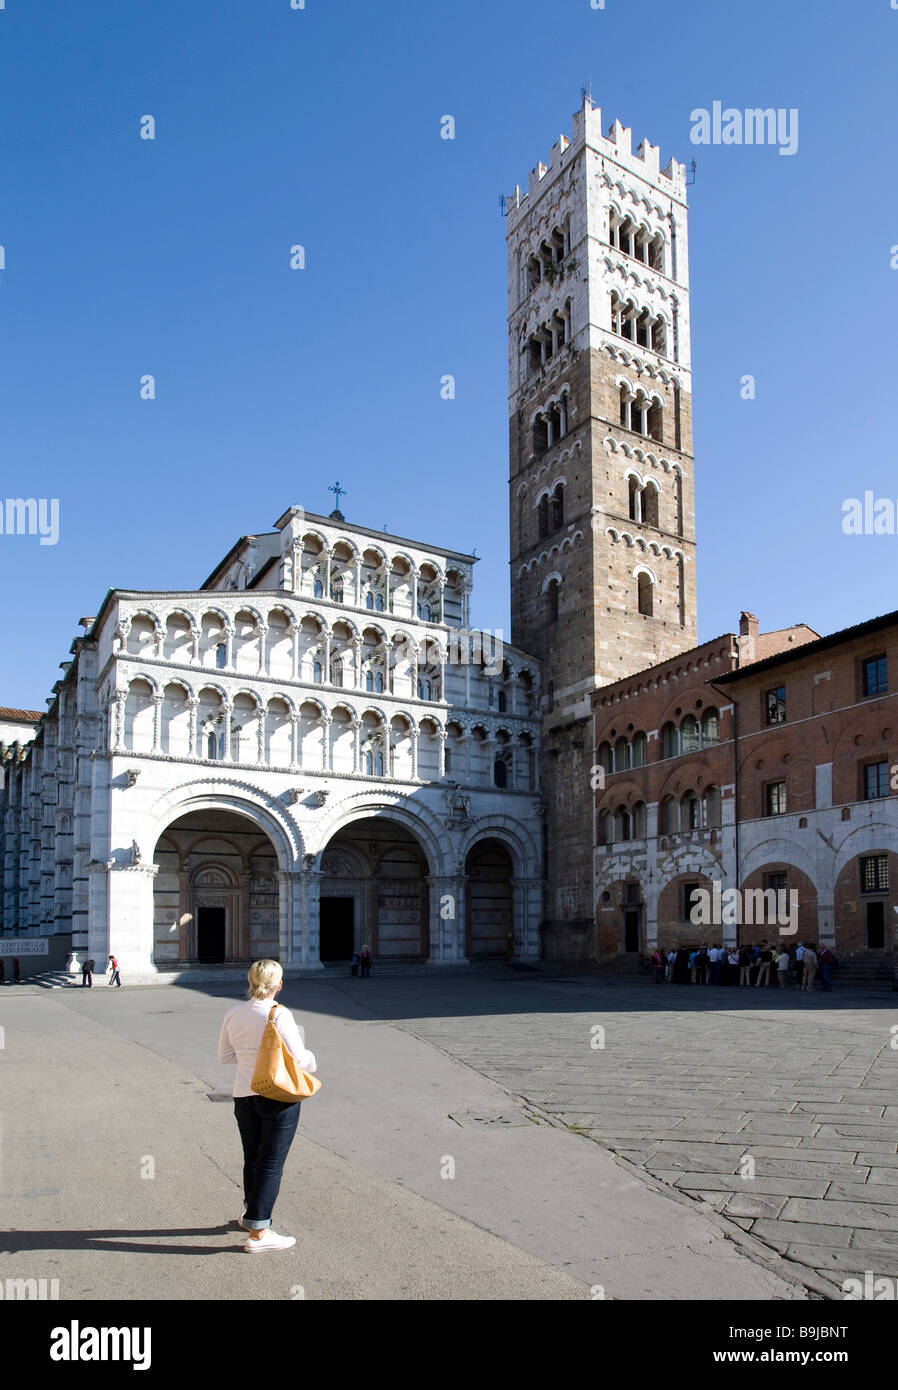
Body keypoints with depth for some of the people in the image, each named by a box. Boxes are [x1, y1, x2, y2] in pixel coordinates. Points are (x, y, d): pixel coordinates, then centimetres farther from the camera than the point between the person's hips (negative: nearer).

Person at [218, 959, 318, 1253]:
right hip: (278, 1096, -6)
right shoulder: (280, 1014, -17)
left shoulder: (233, 1014, 0)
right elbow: (299, 1058, -15)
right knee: (271, 1162, 2)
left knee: (252, 1157, 21)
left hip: (244, 1094, 6)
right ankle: (258, 1231, 4)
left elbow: (224, 1055, 10)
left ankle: (252, 1214, 37)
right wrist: (311, 1060, 6)